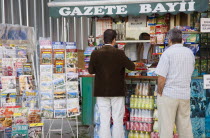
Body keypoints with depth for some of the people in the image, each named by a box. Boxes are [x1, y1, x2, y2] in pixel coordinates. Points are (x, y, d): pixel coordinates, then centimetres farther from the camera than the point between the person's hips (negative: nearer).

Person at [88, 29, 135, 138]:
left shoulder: (95, 54, -7)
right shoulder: (119, 53, -11)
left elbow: (90, 71, 2)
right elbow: (132, 67, -3)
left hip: (101, 92, 2)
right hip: (117, 91, -1)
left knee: (104, 121, 7)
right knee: (118, 120, 8)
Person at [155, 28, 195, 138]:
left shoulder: (168, 53, -9)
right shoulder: (190, 52, 9)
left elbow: (162, 77, -14)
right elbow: (190, 73, 15)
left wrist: (159, 92, -3)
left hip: (168, 94, -5)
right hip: (185, 94, 6)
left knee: (166, 127, 1)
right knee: (185, 126, 13)